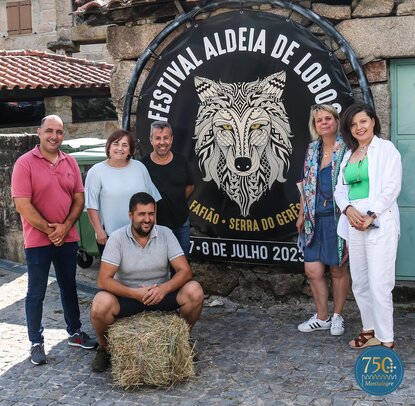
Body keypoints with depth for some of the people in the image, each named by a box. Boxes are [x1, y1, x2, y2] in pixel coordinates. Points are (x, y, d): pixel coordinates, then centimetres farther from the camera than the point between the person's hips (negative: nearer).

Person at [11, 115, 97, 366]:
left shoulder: (71, 163, 4)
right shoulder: (25, 163, -10)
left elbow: (79, 199, 4)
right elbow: (22, 205, -15)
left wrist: (65, 227, -10)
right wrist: (49, 230, -15)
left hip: (68, 238, 5)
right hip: (37, 240, -4)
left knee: (69, 287, 17)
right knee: (36, 294, 5)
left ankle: (75, 333, 31)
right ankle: (37, 343, 17)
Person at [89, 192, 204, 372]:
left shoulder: (165, 234, -8)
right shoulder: (117, 238, -13)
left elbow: (185, 271, -13)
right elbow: (104, 280, -18)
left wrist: (164, 288, -32)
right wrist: (135, 293, -31)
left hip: (161, 293, 2)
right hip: (127, 294, -1)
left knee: (194, 292, -25)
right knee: (100, 305, -33)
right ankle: (105, 348, 1)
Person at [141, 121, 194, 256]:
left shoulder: (181, 161, -1)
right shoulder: (143, 164, -12)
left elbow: (190, 186, 14)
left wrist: (178, 202, 3)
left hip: (181, 224, 4)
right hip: (156, 225, -3)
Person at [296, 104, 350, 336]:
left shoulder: (346, 149, -5)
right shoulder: (312, 150, 12)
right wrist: (302, 215, 15)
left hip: (337, 218, -5)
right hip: (315, 219, 5)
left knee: (338, 269, 6)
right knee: (313, 270, 6)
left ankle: (337, 316, 23)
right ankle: (322, 317, 22)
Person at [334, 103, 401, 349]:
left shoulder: (386, 148, 0)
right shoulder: (349, 155, 18)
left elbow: (391, 187, -8)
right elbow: (340, 189, 14)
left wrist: (370, 216, -16)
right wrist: (348, 209, -7)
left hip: (379, 223, -6)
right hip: (354, 224, 6)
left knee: (379, 284, -9)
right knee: (359, 283, 11)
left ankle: (386, 340, -1)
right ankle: (370, 330, 24)